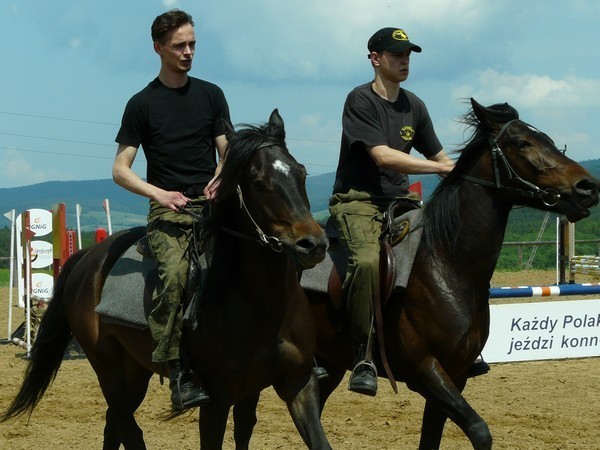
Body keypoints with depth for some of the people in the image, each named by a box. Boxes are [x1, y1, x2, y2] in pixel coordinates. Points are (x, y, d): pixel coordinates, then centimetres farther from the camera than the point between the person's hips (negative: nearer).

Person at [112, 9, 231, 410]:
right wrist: (159, 194, -12)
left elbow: (228, 152, 14)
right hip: (169, 210, -4)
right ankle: (178, 377, -29)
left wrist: (220, 178, -10)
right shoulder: (143, 103, 6)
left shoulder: (211, 95, 15)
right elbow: (120, 170, 4)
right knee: (174, 275, -27)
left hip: (212, 205, 4)